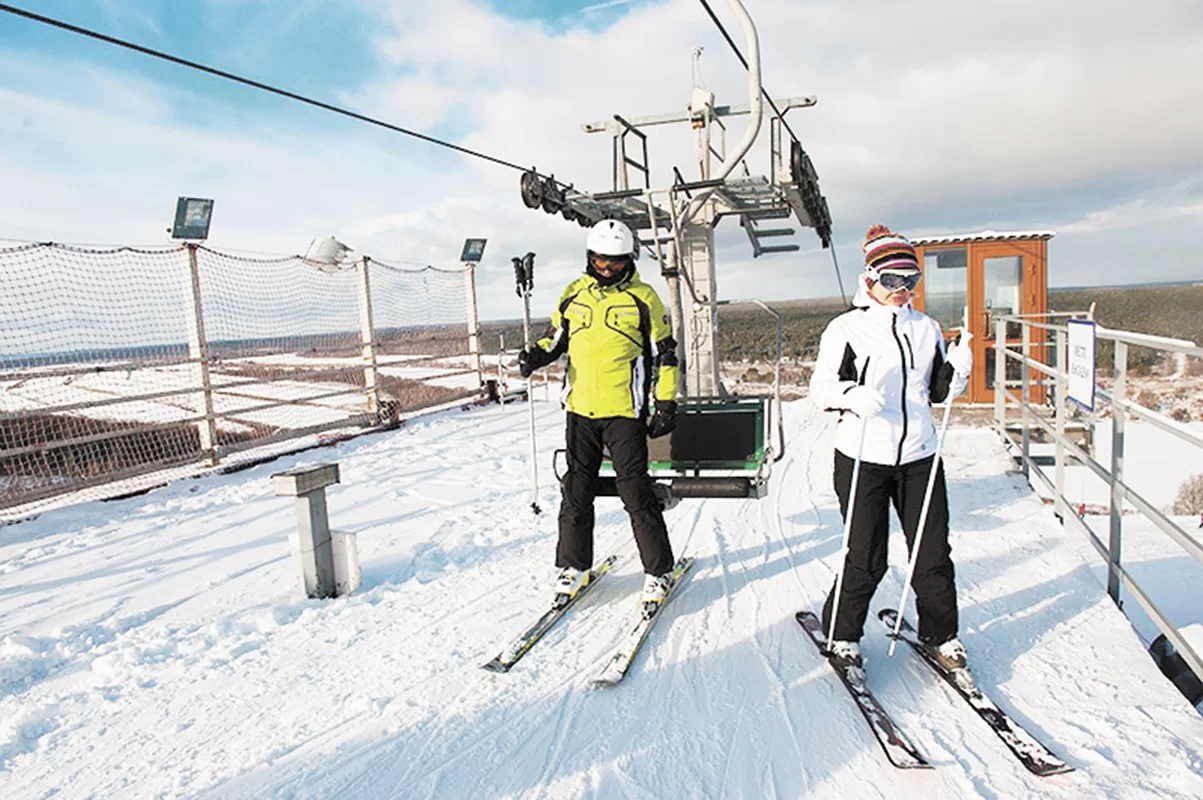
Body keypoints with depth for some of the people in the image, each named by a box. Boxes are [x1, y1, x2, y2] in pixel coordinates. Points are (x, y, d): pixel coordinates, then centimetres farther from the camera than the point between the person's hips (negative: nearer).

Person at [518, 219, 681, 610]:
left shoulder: (643, 298, -1)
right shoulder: (573, 294, 8)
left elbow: (664, 354, 2)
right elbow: (556, 336, 20)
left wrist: (666, 404, -3)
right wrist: (536, 356, -2)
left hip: (624, 413, -4)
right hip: (580, 410, 4)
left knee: (635, 493, -2)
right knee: (576, 490, 10)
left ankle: (658, 571, 13)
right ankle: (573, 566, 25)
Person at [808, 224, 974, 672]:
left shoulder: (926, 328, 11)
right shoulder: (847, 328, -4)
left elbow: (939, 391, 17)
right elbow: (821, 387, -5)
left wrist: (959, 369, -3)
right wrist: (853, 395, -25)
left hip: (919, 457, 4)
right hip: (863, 458, -4)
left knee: (933, 553, 9)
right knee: (866, 558, 1)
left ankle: (940, 635, 31)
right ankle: (842, 634, 23)